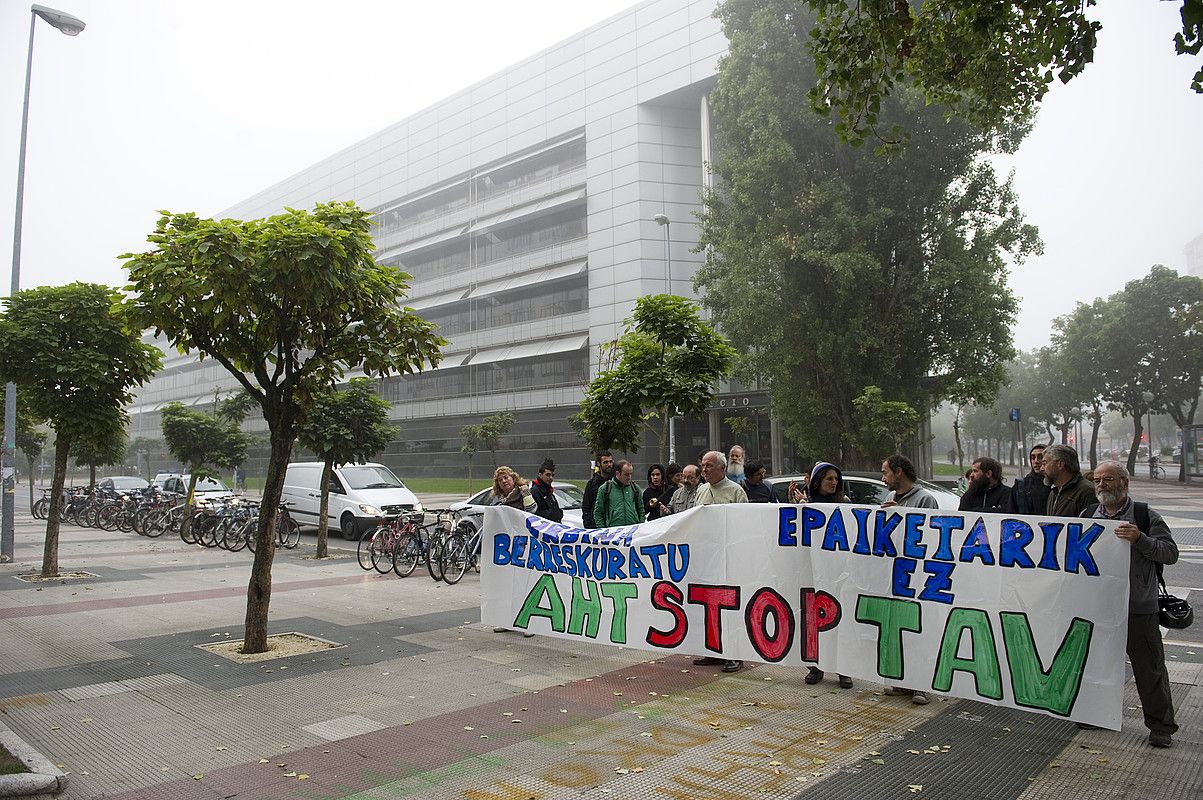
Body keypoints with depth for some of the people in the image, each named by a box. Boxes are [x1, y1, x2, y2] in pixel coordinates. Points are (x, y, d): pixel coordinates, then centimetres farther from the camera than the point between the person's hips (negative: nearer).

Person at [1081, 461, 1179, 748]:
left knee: (1149, 669, 5)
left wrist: (1140, 539, -24)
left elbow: (1170, 552, -9)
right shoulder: (1087, 515, 6)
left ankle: (1161, 725, 20)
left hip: (1138, 608, -4)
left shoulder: (1145, 516, -5)